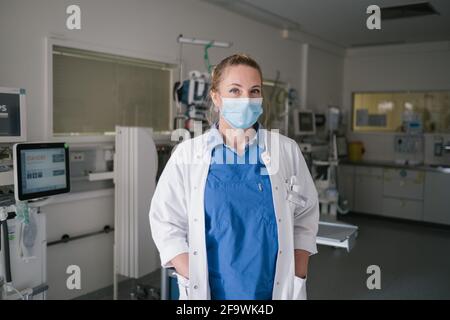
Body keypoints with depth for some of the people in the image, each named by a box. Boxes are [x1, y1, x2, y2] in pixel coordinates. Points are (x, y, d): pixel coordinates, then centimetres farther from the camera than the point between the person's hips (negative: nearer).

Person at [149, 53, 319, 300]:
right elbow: (166, 221, -3)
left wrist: (297, 280, -2)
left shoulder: (286, 150, -2)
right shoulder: (187, 154, -5)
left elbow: (305, 217, 3)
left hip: (274, 289, 1)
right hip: (209, 289, -1)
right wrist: (193, 281, -11)